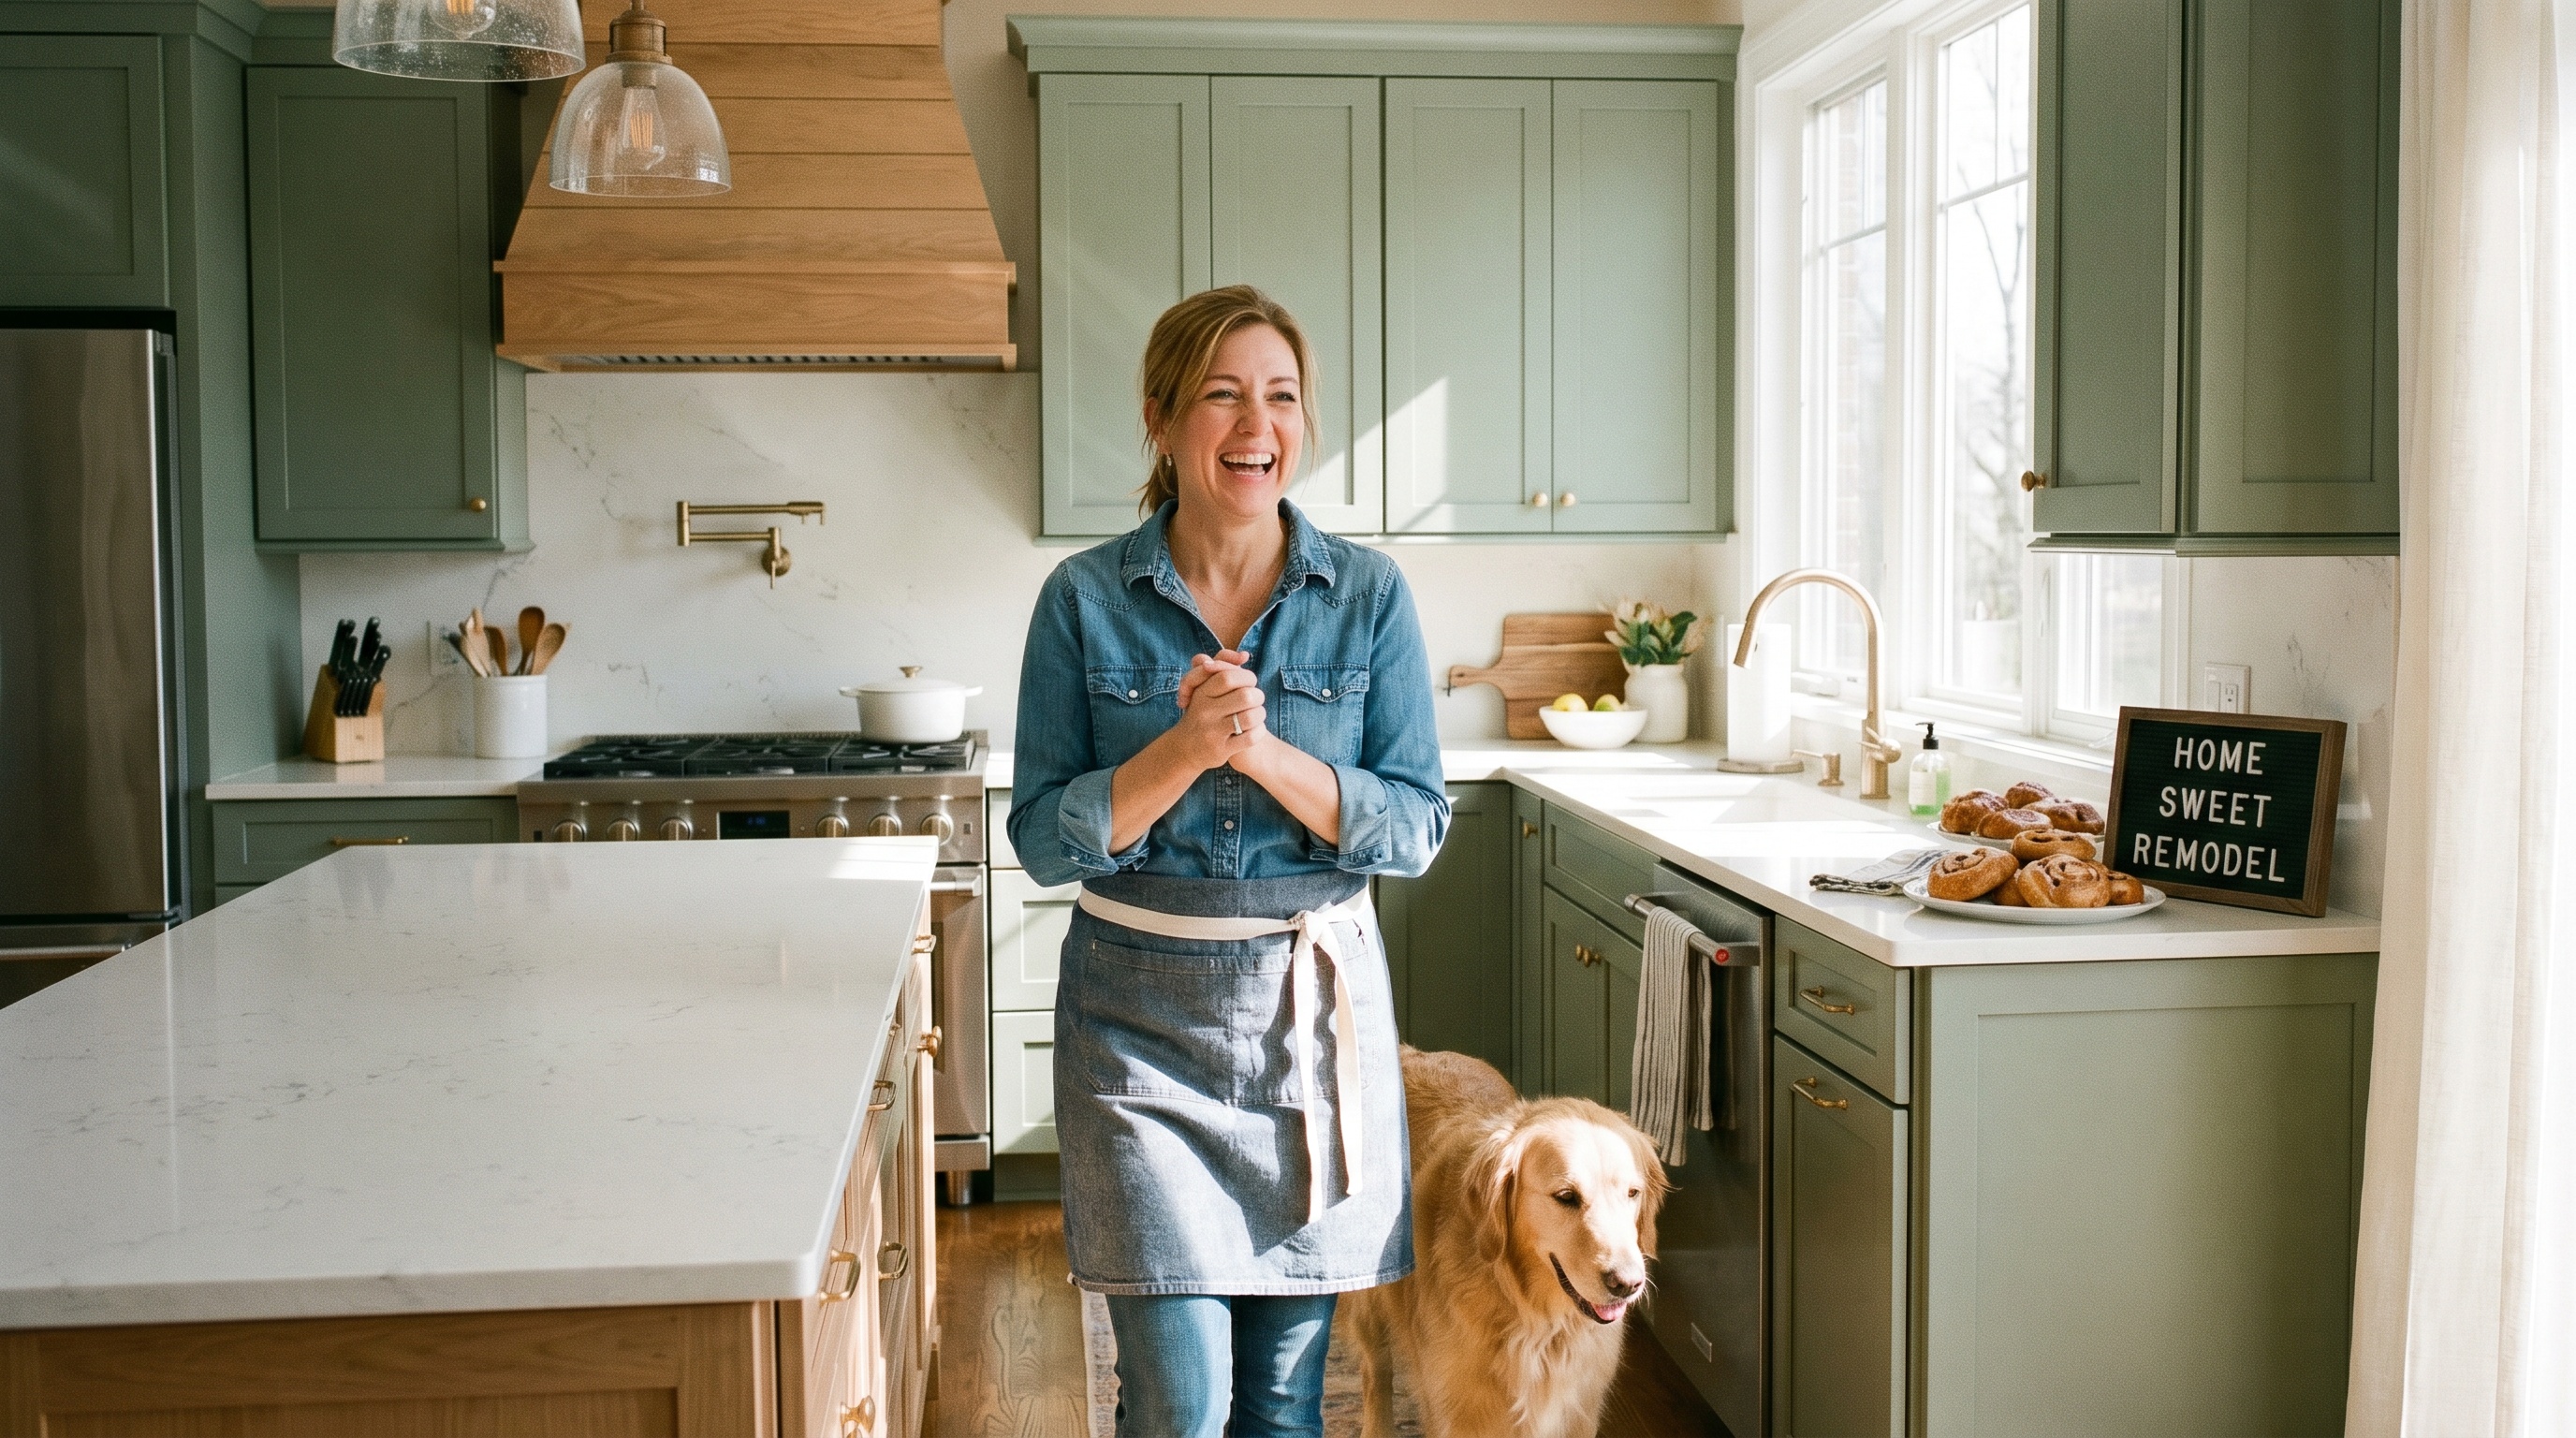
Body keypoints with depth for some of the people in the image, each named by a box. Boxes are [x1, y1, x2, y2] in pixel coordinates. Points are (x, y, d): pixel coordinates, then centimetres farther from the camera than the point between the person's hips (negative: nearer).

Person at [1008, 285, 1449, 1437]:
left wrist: (1263, 751, -19)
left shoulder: (1368, 596, -1)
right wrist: (1185, 747, -21)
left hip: (1316, 1003, 2)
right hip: (1141, 1011, -1)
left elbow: (1416, 829, -4)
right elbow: (1046, 838, -6)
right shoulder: (1084, 599, -4)